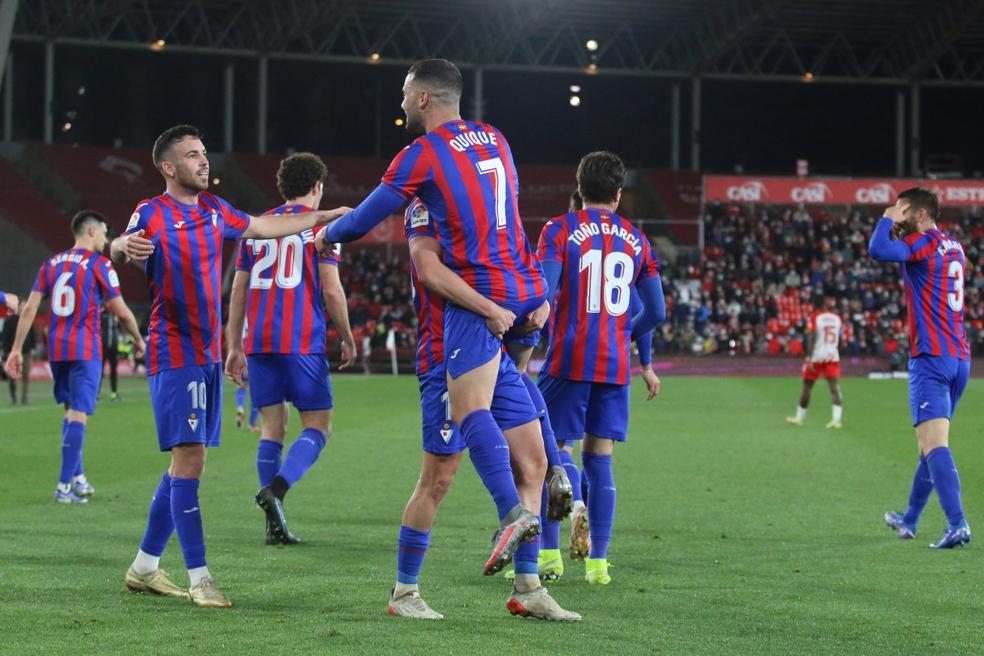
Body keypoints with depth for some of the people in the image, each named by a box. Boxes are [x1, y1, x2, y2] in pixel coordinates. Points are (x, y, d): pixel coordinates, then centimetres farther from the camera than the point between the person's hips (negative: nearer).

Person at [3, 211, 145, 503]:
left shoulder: (51, 264, 10)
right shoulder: (99, 265, -5)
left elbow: (29, 308, 5)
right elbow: (122, 312, -4)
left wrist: (16, 349, 6)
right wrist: (138, 340, 12)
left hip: (56, 350, 6)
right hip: (85, 350, -6)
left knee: (70, 410, 18)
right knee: (78, 414, -6)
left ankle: (78, 478, 20)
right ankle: (64, 485, -11)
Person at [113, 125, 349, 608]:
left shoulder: (213, 209, 13)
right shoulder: (152, 213, -9)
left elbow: (261, 227, 28)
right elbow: (122, 246, -28)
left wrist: (324, 217, 33)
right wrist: (126, 246, -53)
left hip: (209, 355, 8)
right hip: (174, 355, -8)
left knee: (186, 461, 10)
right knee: (189, 459, -13)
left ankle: (144, 567, 20)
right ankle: (199, 579, -12)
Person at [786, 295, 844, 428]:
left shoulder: (815, 317, -8)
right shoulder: (836, 317, 7)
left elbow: (812, 339, -17)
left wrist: (810, 359, -19)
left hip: (816, 356, -3)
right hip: (832, 355, 3)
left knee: (807, 386, 11)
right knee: (835, 387, -5)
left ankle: (799, 417, 24)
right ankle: (837, 418, -20)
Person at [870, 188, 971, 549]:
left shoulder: (924, 243, -11)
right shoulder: (953, 247, 15)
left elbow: (877, 250, -26)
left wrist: (887, 219, -8)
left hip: (931, 358, -9)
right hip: (959, 357, 9)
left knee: (934, 444, -14)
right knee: (932, 442, 18)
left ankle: (958, 524, -26)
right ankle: (910, 519, 31)